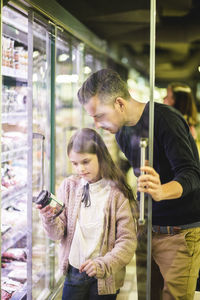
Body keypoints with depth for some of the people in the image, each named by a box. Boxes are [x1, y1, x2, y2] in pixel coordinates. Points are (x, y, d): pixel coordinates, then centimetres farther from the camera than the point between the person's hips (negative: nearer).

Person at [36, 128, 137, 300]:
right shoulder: (69, 186, -1)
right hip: (74, 273, 3)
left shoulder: (117, 193, -12)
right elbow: (58, 234, -2)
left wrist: (103, 265, -25)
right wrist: (49, 219, -22)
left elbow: (128, 241, -14)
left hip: (104, 279, -2)